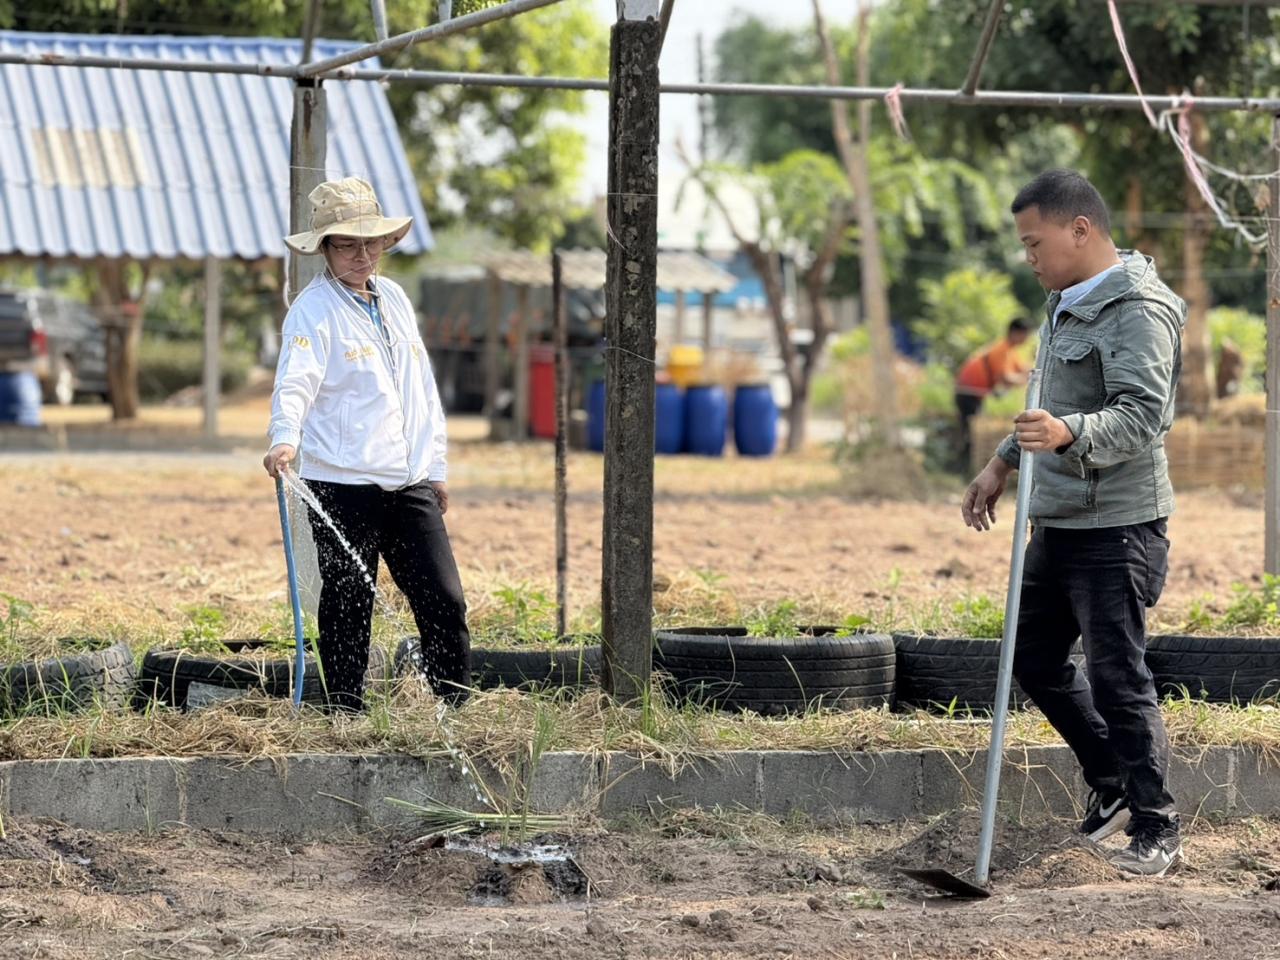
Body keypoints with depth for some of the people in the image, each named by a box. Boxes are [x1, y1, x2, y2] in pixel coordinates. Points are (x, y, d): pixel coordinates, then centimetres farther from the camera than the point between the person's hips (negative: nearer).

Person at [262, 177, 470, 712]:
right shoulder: (313, 309, -6)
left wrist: (436, 467, 21)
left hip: (411, 486, 6)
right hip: (342, 484, -6)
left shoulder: (394, 299, 15)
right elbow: (295, 380, -21)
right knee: (347, 612, -1)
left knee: (445, 602, 2)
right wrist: (285, 438, -39)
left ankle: (458, 710, 12)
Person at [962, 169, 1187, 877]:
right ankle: (1113, 784, 30)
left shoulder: (1139, 312, -17)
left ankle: (1156, 830, 4)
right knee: (1034, 659, 15)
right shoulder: (1067, 304, 15)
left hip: (1117, 528, -10)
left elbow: (1141, 416, -29)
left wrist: (1070, 434, -45)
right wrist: (1004, 462, 27)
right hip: (1058, 522, 10)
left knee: (1116, 676, -7)